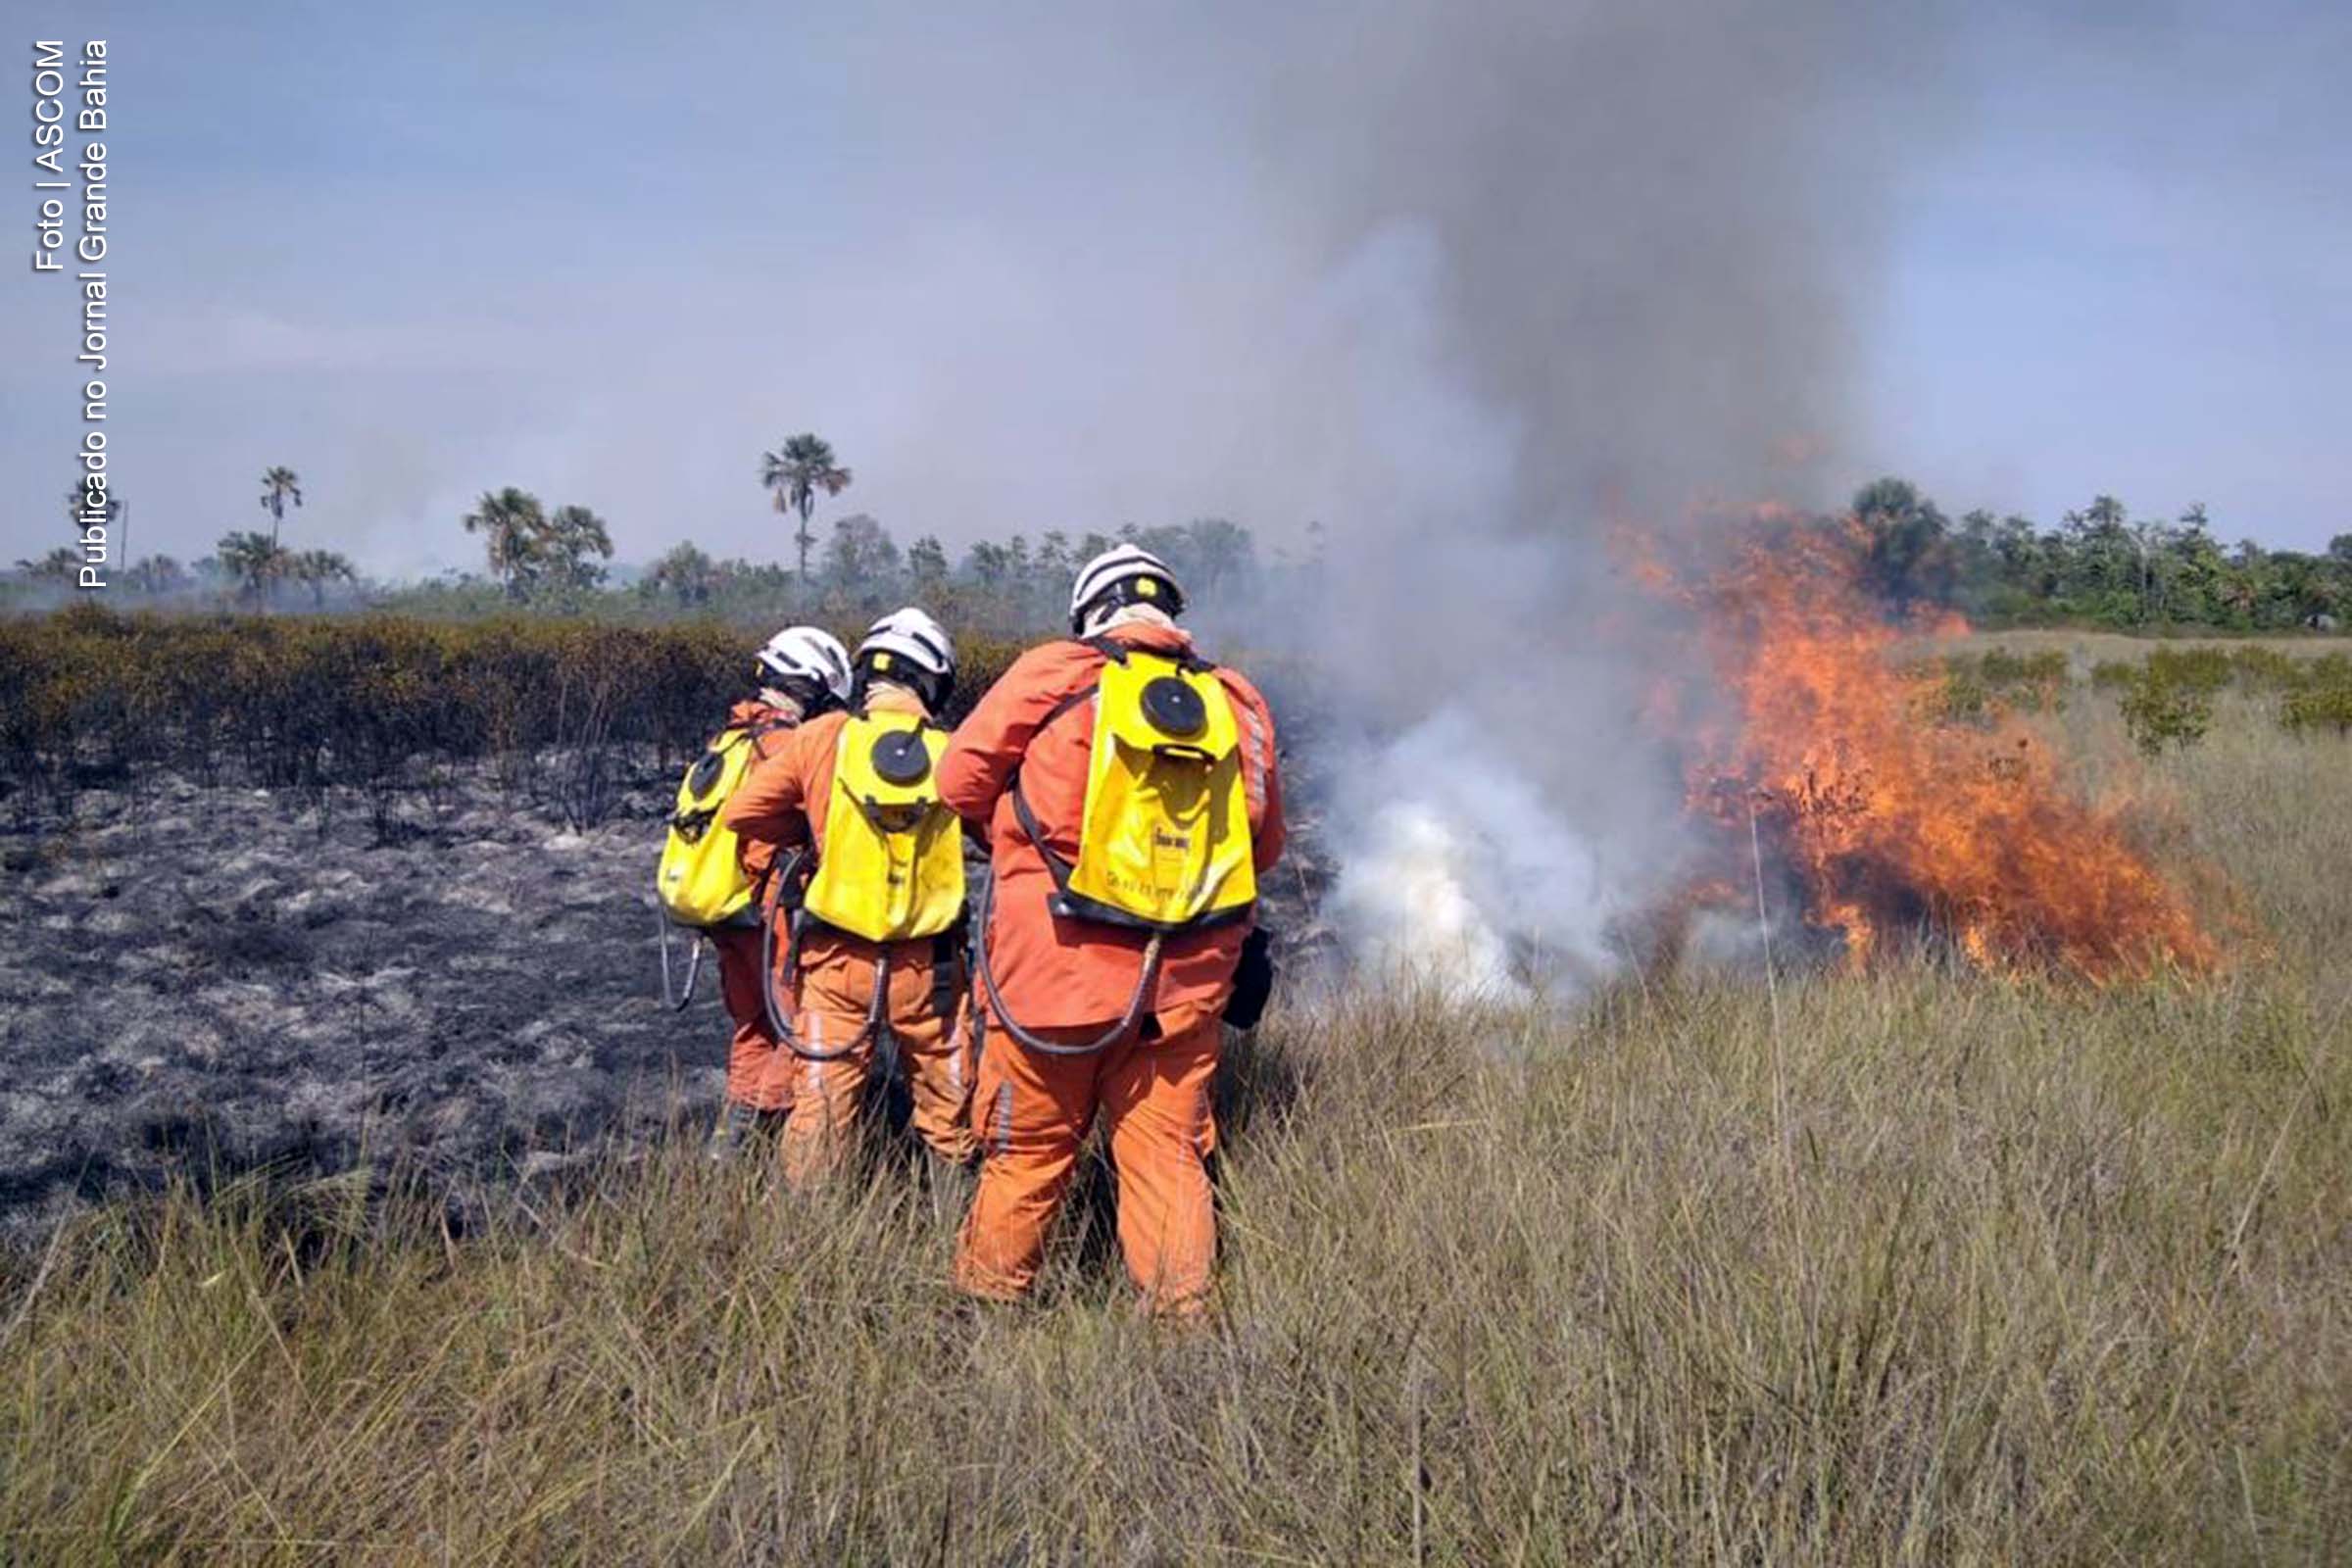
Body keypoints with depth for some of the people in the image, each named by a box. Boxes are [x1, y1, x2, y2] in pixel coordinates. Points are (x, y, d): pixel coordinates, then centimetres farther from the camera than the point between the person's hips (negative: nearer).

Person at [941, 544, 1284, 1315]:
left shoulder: (1052, 675, -4)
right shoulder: (1238, 703, 6)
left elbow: (960, 780, 5)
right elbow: (1265, 847, 15)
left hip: (1057, 968, -2)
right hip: (1184, 984, 3)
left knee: (1027, 1150, 11)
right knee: (1168, 1155, 11)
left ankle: (987, 1302, 25)